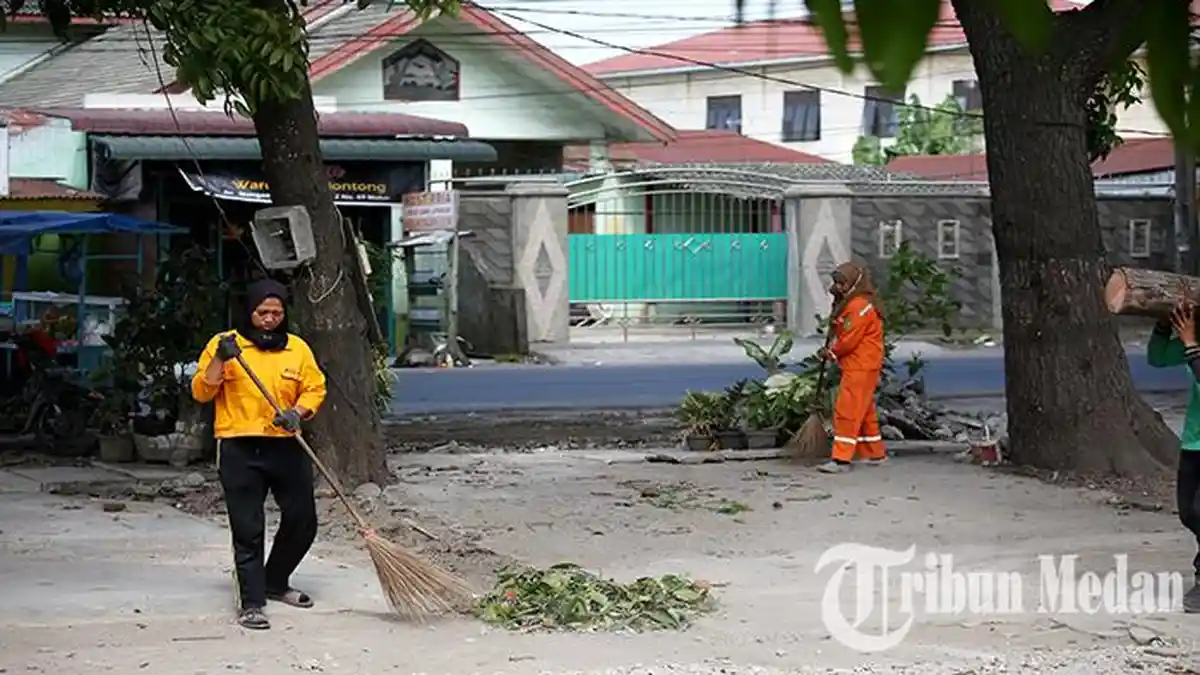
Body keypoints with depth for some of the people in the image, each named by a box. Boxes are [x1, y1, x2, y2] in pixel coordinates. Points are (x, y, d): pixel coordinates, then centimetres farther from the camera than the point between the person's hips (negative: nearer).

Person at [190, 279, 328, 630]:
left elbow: (315, 388, 10)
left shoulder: (297, 349, 9)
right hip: (241, 451, -4)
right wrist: (220, 360, -20)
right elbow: (201, 392, -4)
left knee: (302, 521, 10)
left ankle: (275, 583, 31)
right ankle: (251, 603, 1)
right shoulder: (224, 344, 0)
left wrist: (297, 412, -10)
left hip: (287, 447, 4)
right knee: (248, 530, -4)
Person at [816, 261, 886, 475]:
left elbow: (850, 339, -19)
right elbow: (844, 334, 18)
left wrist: (831, 352, -4)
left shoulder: (860, 306, -17)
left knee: (847, 411, -12)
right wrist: (833, 351, 1)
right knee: (864, 412, 18)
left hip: (860, 368, -11)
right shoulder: (851, 303, 16)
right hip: (856, 367, 11)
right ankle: (876, 453, 27)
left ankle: (841, 458, -14)